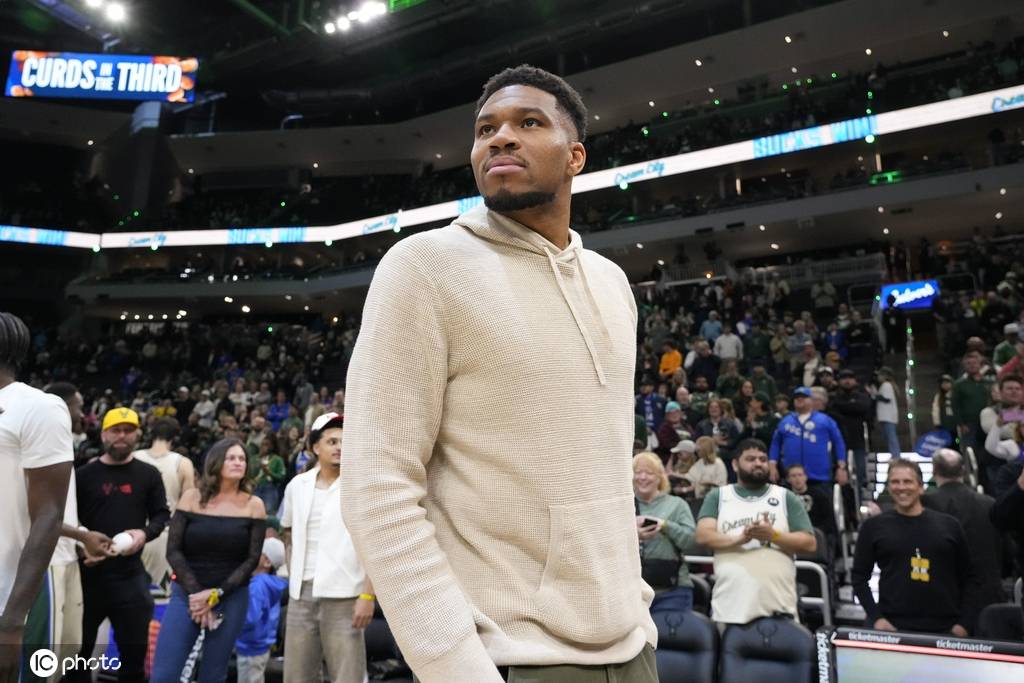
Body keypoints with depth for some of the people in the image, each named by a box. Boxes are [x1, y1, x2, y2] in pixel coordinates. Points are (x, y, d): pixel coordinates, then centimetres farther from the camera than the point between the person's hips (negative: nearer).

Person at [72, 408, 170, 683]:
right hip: (89, 572, 0)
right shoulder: (84, 474, 4)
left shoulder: (148, 474, 5)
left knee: (135, 647, 6)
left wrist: (145, 533, -14)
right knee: (79, 648, 11)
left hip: (130, 574, 0)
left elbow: (162, 514, 6)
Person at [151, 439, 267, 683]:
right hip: (186, 594, 0)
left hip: (232, 598, 0)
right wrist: (194, 593, -11)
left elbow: (252, 559, 0)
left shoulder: (253, 505, 2)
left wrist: (217, 594, -10)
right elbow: (173, 550, -1)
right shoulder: (192, 497, 3)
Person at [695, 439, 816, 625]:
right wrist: (739, 538, -21)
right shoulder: (718, 496, 10)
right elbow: (703, 535, -4)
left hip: (778, 606, 1)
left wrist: (773, 535, -14)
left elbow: (809, 543, 4)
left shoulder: (786, 497, 11)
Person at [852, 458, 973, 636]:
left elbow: (967, 576, 10)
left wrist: (962, 622, 3)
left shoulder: (949, 526, 7)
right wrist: (876, 617, -7)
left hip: (944, 629, 2)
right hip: (892, 627, -2)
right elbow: (859, 576, 3)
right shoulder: (873, 526, 2)